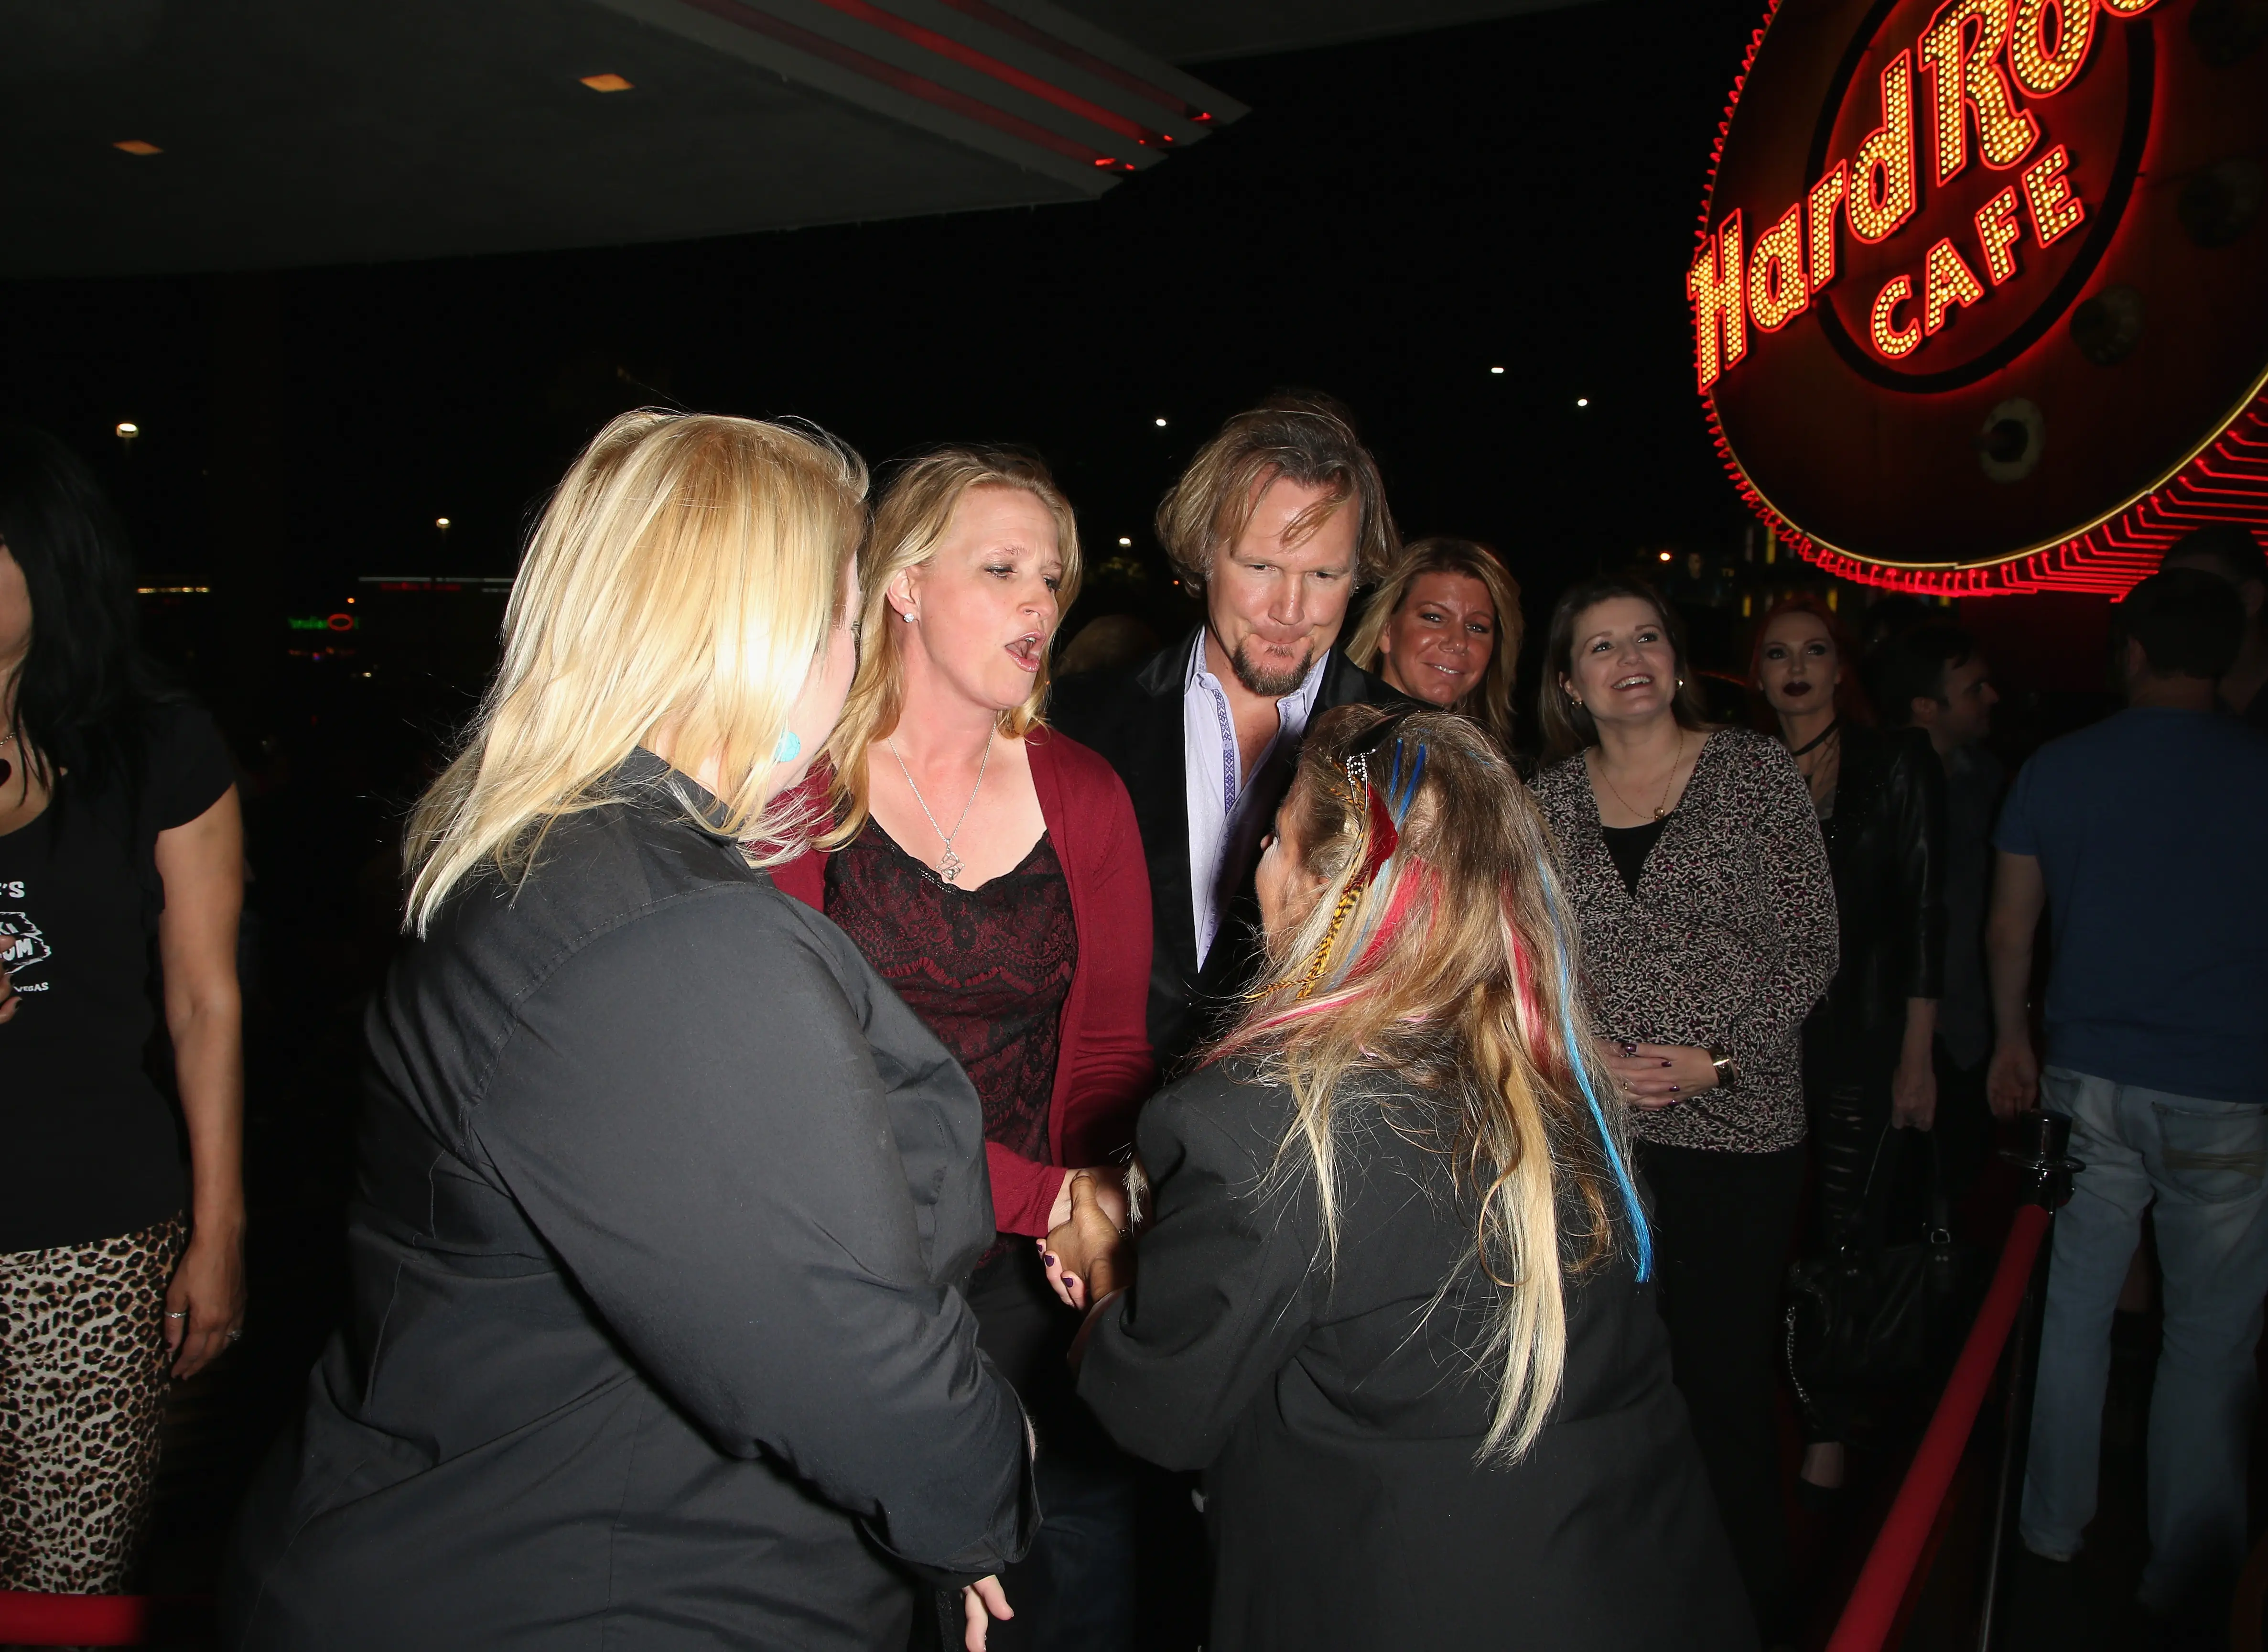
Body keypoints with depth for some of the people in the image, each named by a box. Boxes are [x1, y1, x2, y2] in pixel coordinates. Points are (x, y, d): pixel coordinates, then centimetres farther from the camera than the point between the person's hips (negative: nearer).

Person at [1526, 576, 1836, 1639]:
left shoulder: (1756, 774, 0)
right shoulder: (1548, 800, 6)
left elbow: (1809, 947, -2)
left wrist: (1717, 1057, -11)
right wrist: (1587, 1054, -8)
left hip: (1735, 1126, -2)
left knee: (1727, 1383, 2)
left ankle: (1754, 1610, 22)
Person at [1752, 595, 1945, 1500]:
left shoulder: (1899, 764, 0)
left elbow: (1925, 915, -2)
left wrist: (1917, 1056, -6)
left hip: (1859, 1034, -2)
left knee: (1848, 1235, 3)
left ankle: (1829, 1428, 16)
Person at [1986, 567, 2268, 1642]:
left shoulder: (2055, 769, 0)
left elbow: (2011, 923, 7)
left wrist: (2012, 1042, 19)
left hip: (2089, 1080, 3)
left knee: (2076, 1309, 15)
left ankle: (2054, 1527, 28)